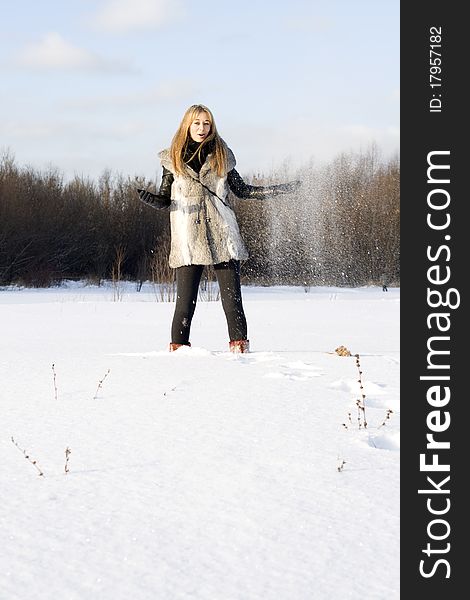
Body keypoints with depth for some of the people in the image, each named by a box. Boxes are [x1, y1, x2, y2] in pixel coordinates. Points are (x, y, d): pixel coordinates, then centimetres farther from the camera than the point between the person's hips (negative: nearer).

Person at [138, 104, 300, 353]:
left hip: (221, 234, 1)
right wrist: (149, 198, -14)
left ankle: (239, 345, 2)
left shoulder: (221, 156, 10)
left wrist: (278, 189, 13)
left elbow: (241, 190, 17)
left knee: (232, 296, -4)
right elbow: (164, 199, 8)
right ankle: (178, 349, 5)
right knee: (185, 299, -5)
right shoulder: (173, 158, 7)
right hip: (188, 237, -1)